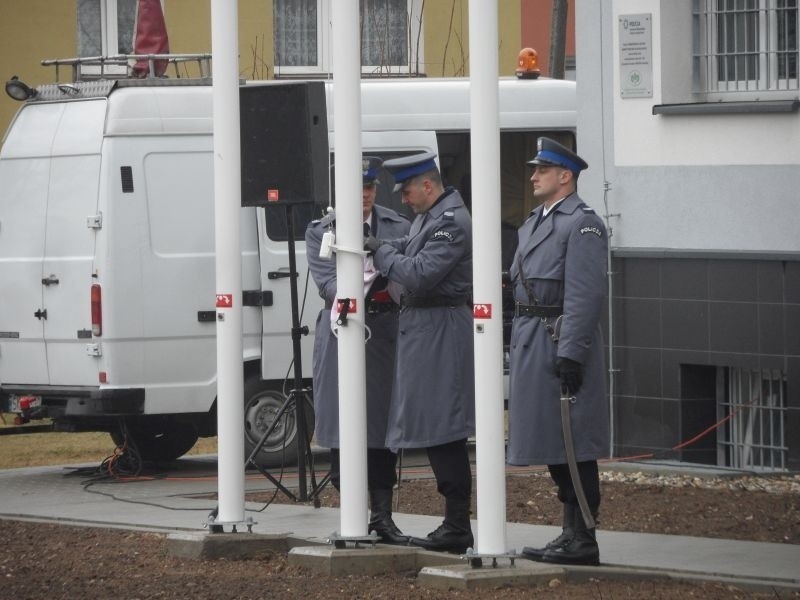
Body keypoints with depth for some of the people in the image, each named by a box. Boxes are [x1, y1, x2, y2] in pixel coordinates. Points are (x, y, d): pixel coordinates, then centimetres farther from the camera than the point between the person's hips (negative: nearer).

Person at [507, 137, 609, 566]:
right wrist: (519, 349, 18)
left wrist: (570, 354, -23)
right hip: (530, 345, 10)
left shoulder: (582, 224, -10)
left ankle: (583, 542, -5)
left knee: (573, 446, -7)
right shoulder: (534, 224, 19)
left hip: (561, 343, -10)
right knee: (552, 447, 11)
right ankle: (571, 533, 17)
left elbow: (585, 295, -18)